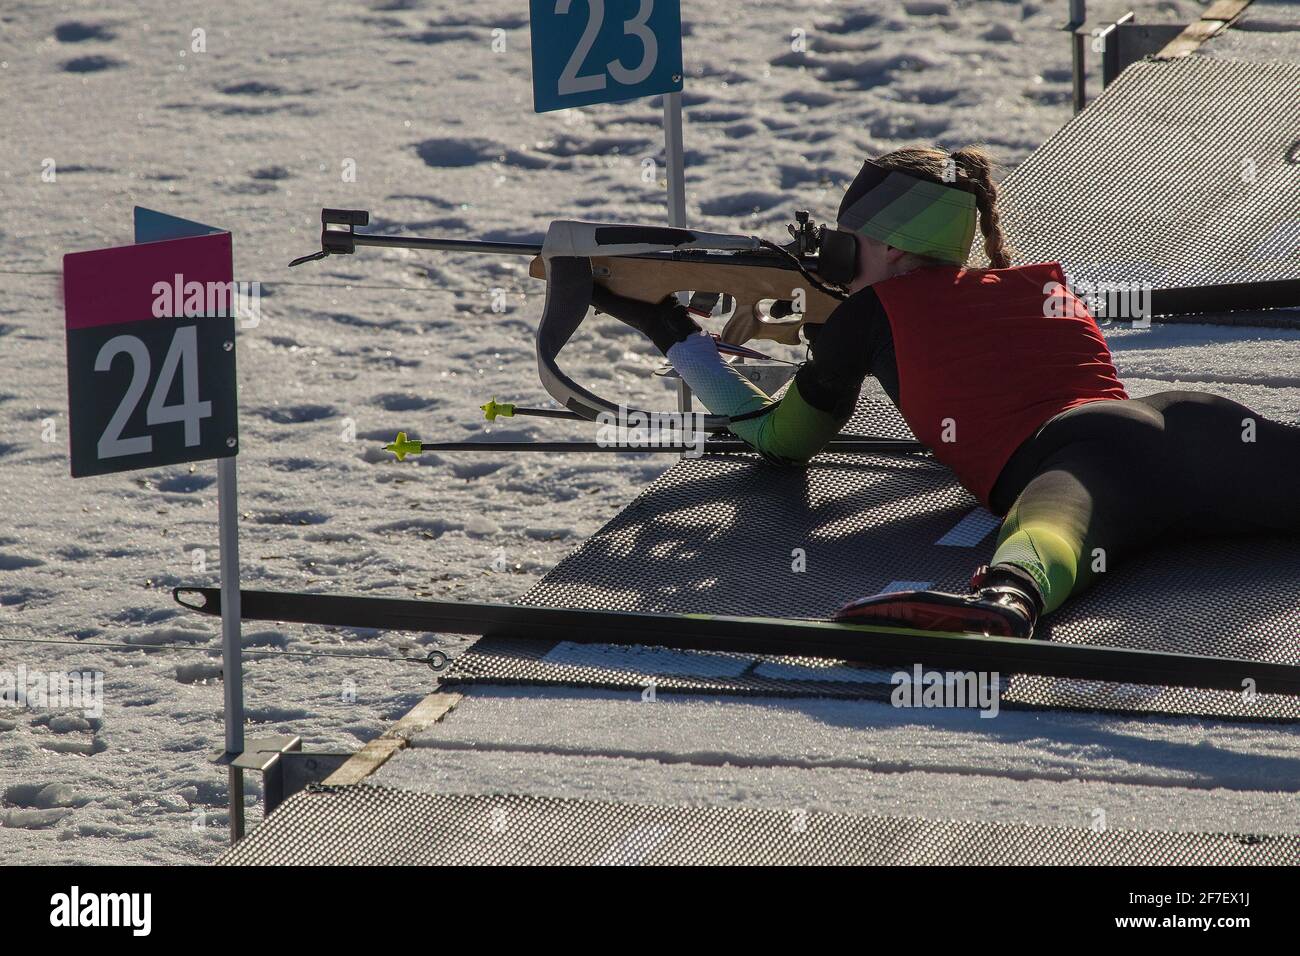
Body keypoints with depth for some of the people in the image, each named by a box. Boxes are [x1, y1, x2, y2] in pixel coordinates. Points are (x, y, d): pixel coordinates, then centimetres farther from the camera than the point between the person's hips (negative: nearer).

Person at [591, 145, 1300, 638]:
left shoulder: (873, 310, 22)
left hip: (1075, 456, -6)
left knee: (1046, 533, -39)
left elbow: (782, 439, 37)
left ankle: (1000, 604, -74)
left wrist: (675, 336, 49)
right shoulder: (1048, 284, 36)